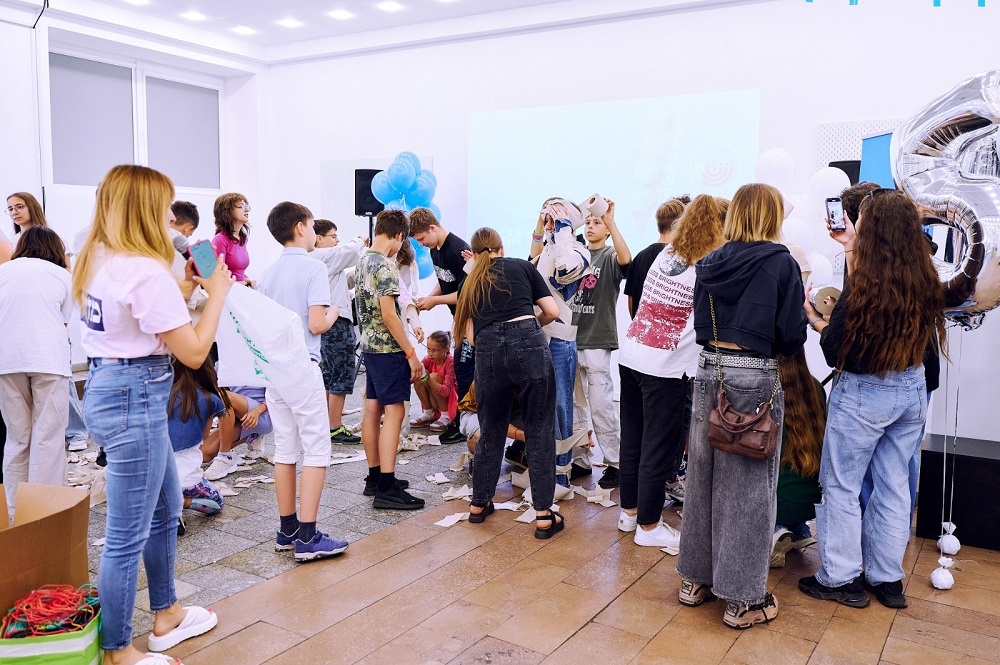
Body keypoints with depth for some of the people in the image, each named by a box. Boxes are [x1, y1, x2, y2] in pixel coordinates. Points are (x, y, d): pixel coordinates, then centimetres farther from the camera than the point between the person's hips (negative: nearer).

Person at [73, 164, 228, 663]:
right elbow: (193, 352, -17)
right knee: (128, 535, 3)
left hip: (104, 387, 10)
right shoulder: (146, 271, -20)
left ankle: (166, 616, 38)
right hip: (135, 399, -10)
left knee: (166, 509, 23)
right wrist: (216, 293, -7)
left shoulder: (97, 260, 8)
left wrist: (184, 286, 14)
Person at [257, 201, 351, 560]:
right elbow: (317, 325, -16)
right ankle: (307, 537, -1)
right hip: (303, 367, -7)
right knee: (316, 450, -2)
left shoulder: (267, 273, 11)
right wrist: (334, 313, 3)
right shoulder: (313, 267, -10)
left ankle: (287, 530, 20)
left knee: (285, 450, 13)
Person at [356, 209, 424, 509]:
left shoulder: (362, 262, 12)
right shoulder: (386, 265, -16)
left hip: (369, 345, 10)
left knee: (373, 410, 12)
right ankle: (386, 488, -9)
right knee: (394, 413, -8)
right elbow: (388, 314, -21)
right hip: (389, 348, -10)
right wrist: (411, 353, -18)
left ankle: (375, 477, 21)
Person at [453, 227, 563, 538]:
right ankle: (543, 516, 8)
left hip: (487, 350, 3)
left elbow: (471, 335, 15)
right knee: (540, 430, 5)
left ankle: (479, 504, 31)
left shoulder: (471, 283, 22)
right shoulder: (523, 266, 18)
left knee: (491, 430, 18)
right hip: (529, 343, -2)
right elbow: (552, 311, 12)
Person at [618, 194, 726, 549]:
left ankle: (630, 510, 32)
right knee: (659, 446, 5)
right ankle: (648, 526, 17)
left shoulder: (666, 254, 7)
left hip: (631, 355, 7)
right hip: (666, 366, -7)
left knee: (632, 437, 16)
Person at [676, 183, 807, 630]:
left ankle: (695, 579, 27)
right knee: (748, 486, 3)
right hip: (755, 376, -5)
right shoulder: (781, 263, -7)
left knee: (703, 476, 14)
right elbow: (792, 338, -7)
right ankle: (742, 599, 13)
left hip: (710, 371, 5)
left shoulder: (710, 264, 7)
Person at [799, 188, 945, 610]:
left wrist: (815, 319, 1)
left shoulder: (862, 287, -23)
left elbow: (836, 353, -16)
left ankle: (839, 579, 18)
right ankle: (887, 578, 28)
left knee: (841, 485, 8)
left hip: (864, 394, -6)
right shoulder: (924, 281, -5)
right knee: (893, 485, 16)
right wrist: (852, 250, 20)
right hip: (912, 390, 6)